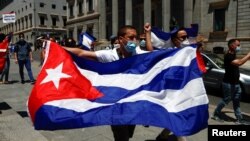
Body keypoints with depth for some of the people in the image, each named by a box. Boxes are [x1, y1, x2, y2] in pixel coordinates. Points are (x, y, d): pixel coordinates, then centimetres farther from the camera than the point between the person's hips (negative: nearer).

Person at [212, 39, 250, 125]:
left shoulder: (233, 55, 10)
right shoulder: (228, 56, -21)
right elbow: (239, 63, -36)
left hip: (235, 83, 9)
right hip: (228, 83, -9)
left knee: (236, 101, 12)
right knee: (226, 100, 2)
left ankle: (239, 119, 19)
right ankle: (216, 114, 19)